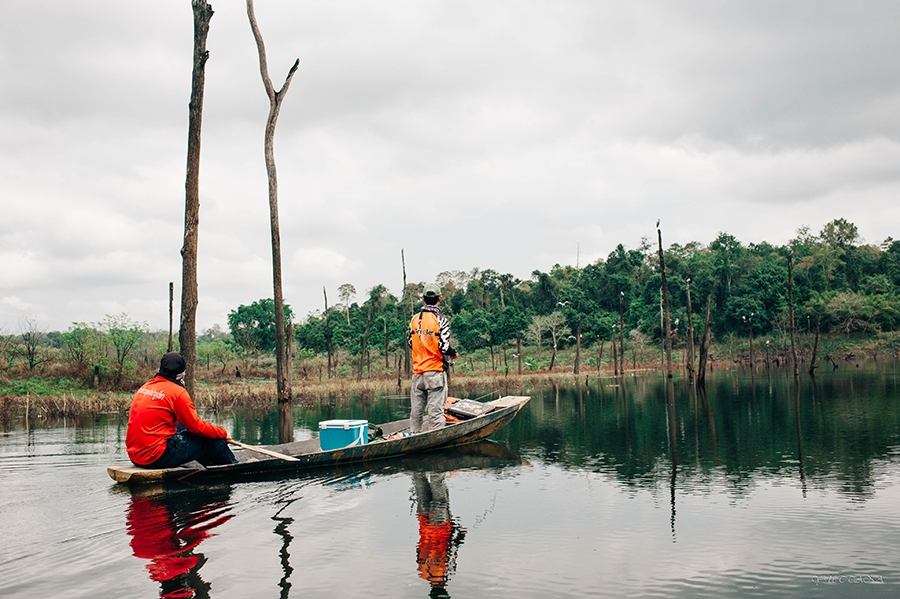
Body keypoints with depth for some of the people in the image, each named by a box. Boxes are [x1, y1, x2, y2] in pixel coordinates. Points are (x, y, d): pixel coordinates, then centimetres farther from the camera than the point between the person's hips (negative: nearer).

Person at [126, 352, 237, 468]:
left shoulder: (145, 386, 11)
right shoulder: (177, 392, -12)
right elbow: (196, 426, -9)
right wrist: (223, 433, 4)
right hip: (157, 457, -9)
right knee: (211, 440, 1)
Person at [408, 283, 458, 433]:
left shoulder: (414, 319, 5)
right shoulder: (441, 319, -10)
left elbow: (410, 342, 11)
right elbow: (444, 347, -15)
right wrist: (453, 353, 5)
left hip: (417, 371, 5)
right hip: (435, 370, -5)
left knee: (416, 410, 12)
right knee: (435, 410, -3)